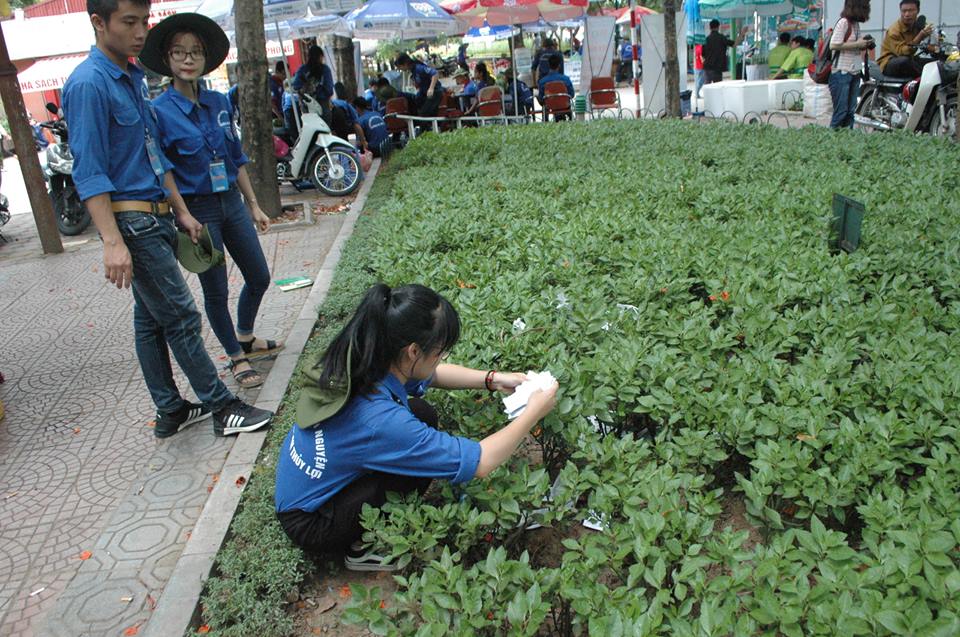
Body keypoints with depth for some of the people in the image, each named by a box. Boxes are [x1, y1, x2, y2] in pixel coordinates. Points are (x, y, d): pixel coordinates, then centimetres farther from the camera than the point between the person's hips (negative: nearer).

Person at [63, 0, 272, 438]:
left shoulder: (133, 78, 13)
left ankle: (170, 410, 24)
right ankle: (222, 408, 6)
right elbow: (89, 172, -19)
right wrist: (113, 241, -24)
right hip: (132, 222, -9)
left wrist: (181, 211, 18)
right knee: (181, 318, -3)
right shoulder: (88, 84, -14)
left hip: (155, 217, 9)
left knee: (151, 319, 14)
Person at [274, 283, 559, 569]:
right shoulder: (379, 419, -38)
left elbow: (429, 374, 7)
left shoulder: (365, 361, -16)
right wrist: (533, 413, -18)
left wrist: (493, 379, -2)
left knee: (422, 413, 0)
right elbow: (480, 462, -30)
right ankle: (362, 548, 4)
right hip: (309, 523, -8)